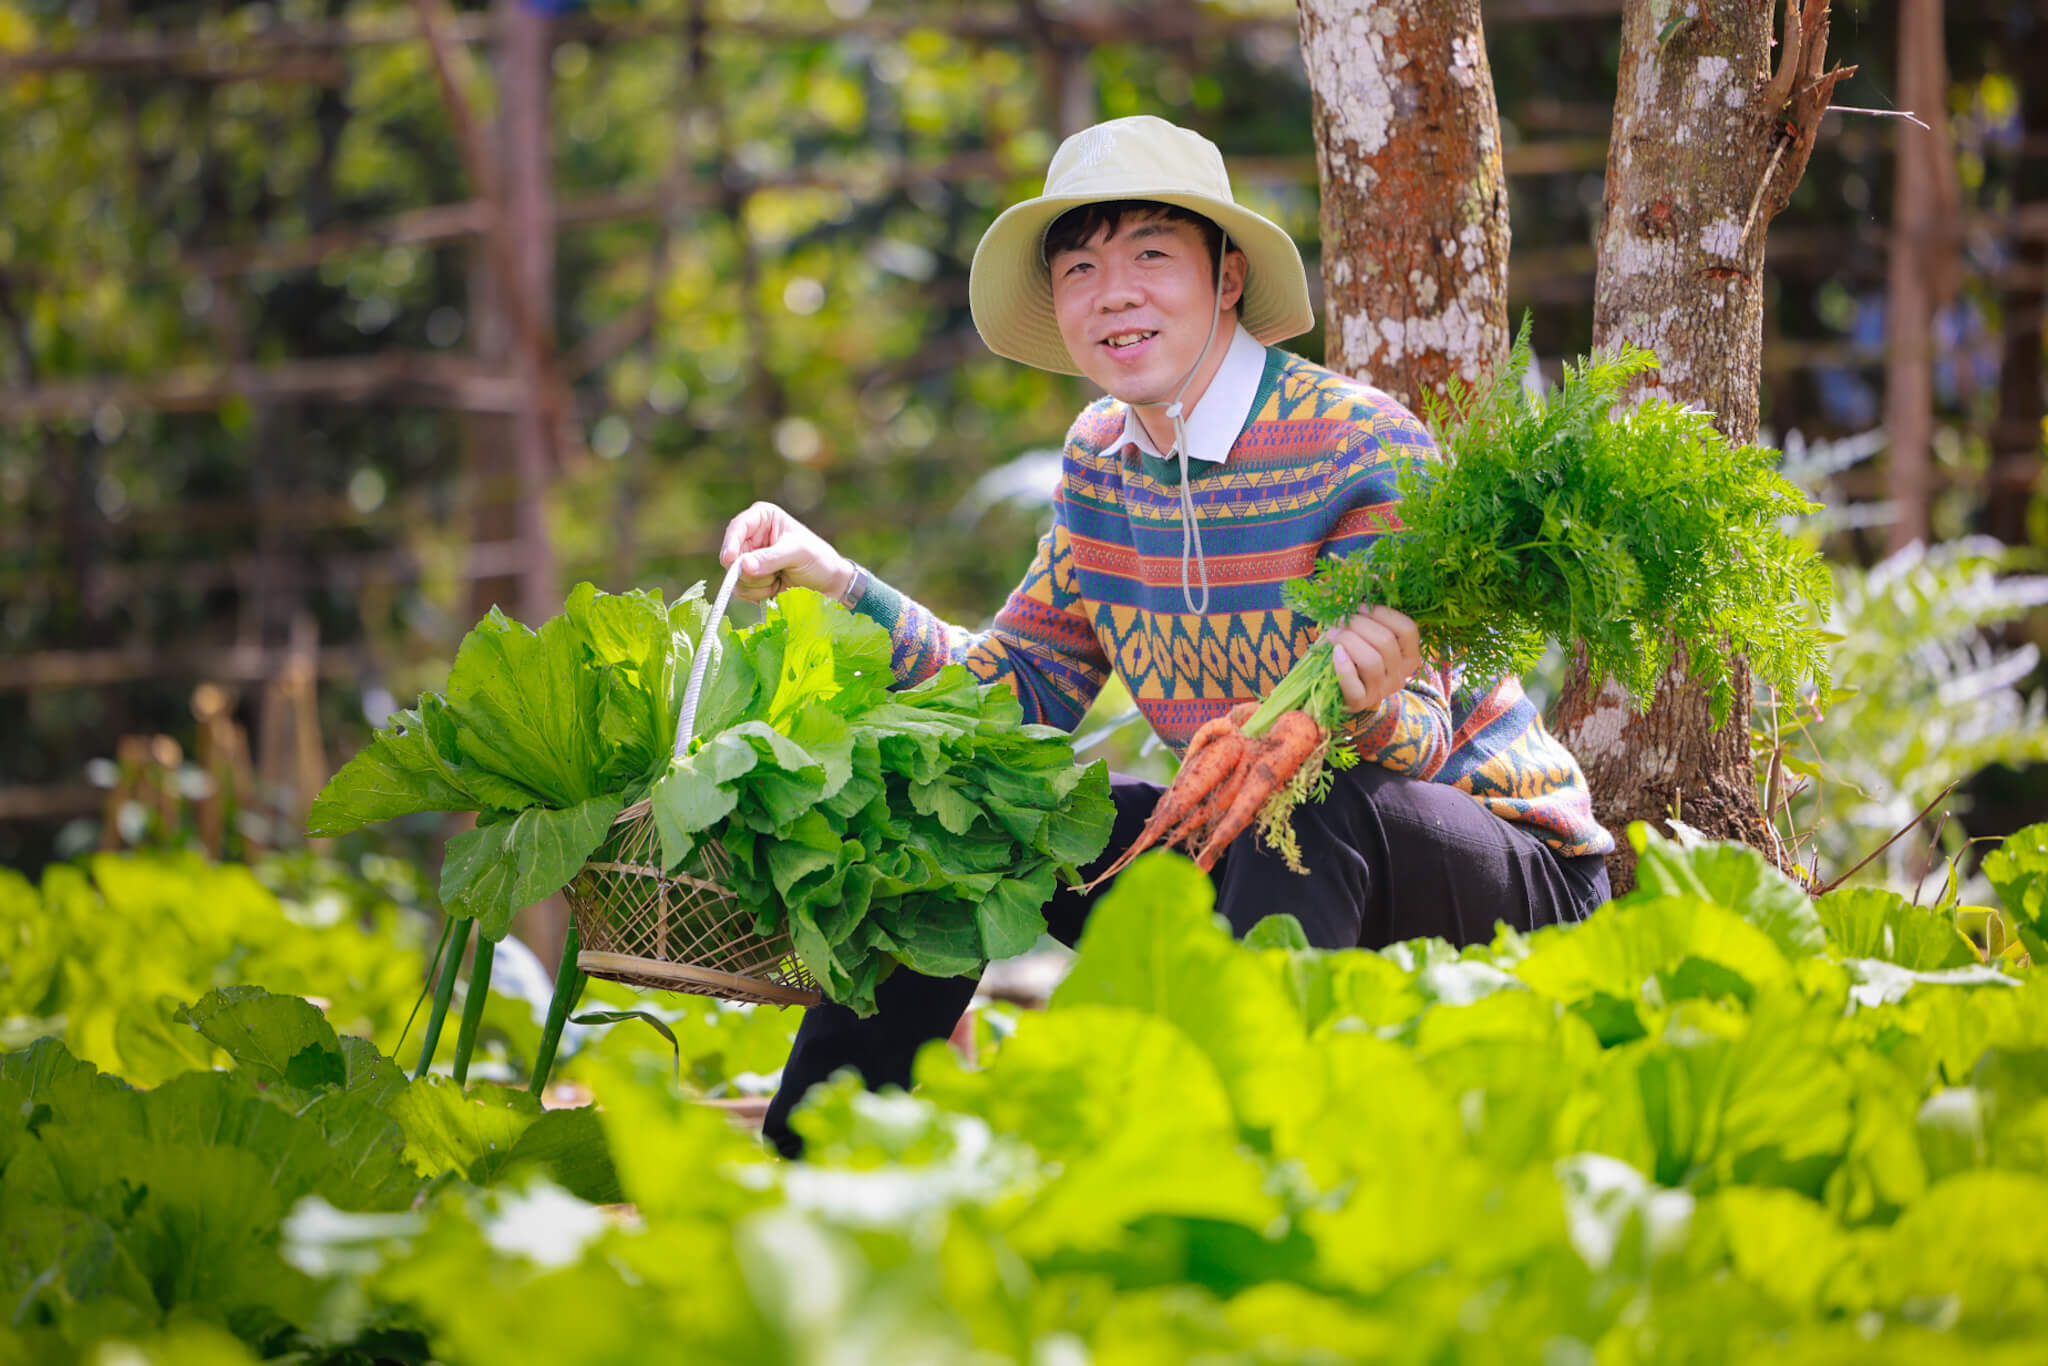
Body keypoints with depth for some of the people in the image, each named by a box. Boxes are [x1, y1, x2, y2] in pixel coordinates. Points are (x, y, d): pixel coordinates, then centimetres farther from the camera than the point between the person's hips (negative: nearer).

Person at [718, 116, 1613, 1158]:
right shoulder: (1101, 457, 2)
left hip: (1510, 869, -7)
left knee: (1310, 807, -37)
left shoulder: (1361, 447, -19)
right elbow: (1020, 688, 7)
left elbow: (1416, 741, -23)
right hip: (1260, 849, 7)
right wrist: (837, 582, -4)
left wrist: (1370, 707, -46)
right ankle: (798, 1164, 4)